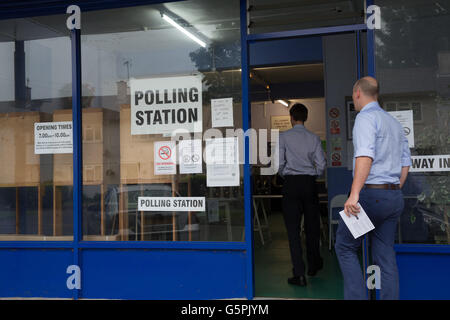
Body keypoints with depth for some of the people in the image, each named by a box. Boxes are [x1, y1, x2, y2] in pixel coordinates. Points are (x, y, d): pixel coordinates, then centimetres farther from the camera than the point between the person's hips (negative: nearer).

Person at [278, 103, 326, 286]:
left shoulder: (283, 137, -4)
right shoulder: (314, 138, 3)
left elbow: (279, 163, -7)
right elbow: (321, 164, 0)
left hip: (291, 183, -2)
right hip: (309, 183, 3)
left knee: (293, 229, 0)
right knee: (312, 226, 16)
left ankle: (299, 274, -2)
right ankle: (313, 265, 32)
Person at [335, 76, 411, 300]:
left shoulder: (366, 117, -8)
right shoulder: (394, 122, 19)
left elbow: (365, 156, -22)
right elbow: (405, 163, 18)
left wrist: (354, 194, -28)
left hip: (371, 194, -8)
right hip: (394, 196, 8)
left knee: (345, 247, 4)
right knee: (386, 255, 10)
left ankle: (356, 296, -1)